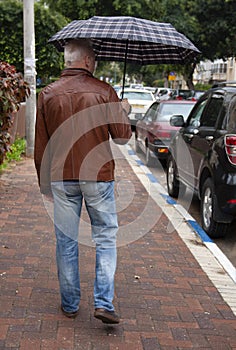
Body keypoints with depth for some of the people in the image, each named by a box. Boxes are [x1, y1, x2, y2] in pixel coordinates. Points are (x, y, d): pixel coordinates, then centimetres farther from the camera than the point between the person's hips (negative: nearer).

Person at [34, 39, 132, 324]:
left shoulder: (48, 94, 4)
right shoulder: (103, 91, -4)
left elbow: (40, 146, 6)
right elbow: (122, 137, -1)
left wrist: (45, 182, 14)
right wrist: (123, 111, 17)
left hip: (62, 178, 2)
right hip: (98, 175, -2)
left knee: (66, 241, 10)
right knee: (105, 238, 8)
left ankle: (70, 304, 19)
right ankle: (103, 302, 0)